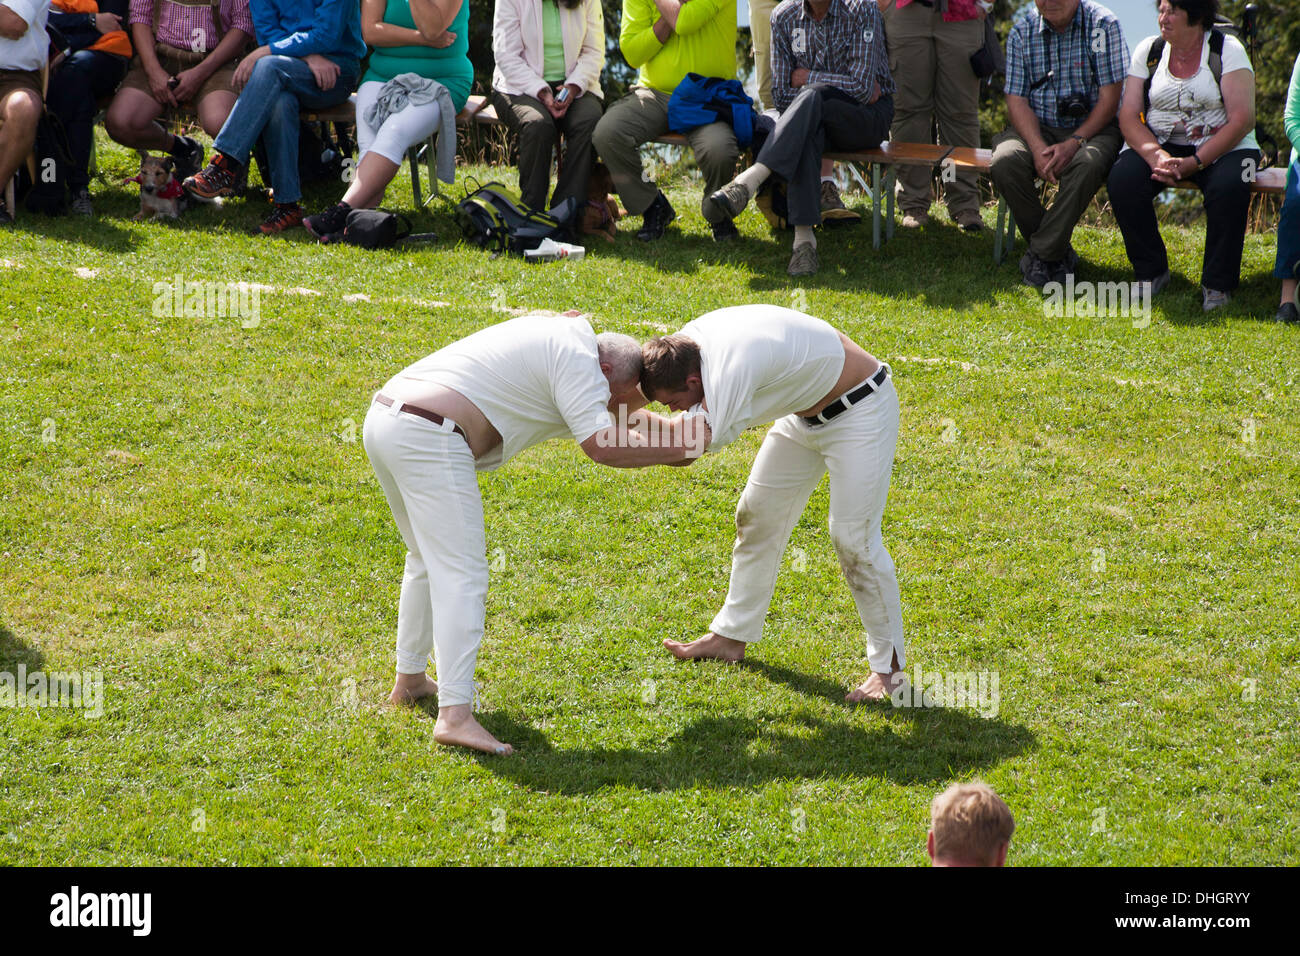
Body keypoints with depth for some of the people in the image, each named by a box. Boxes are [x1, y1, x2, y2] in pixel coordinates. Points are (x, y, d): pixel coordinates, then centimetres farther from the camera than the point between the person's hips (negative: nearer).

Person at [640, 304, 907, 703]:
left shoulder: (734, 365, -39)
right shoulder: (687, 339, -12)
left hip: (860, 411, -9)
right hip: (807, 412, 9)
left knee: (852, 537, -9)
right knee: (757, 515, 13)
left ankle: (889, 666, 2)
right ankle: (732, 635, 26)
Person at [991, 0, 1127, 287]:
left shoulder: (1103, 24, -5)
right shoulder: (1022, 30, 3)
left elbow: (1109, 98, -8)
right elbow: (1017, 100, -2)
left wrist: (1075, 142, -22)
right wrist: (1038, 147, -19)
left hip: (1091, 128, -3)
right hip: (1038, 128, 3)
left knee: (1087, 163, -36)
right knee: (1005, 161, -28)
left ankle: (1042, 253, -23)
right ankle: (1059, 252, -14)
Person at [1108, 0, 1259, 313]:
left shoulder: (1227, 49, -5)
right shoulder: (1148, 50, 5)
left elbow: (1242, 120, -12)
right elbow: (1128, 117, 0)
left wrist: (1194, 163, -21)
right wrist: (1156, 156, -20)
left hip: (1220, 146, -3)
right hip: (1159, 144, 3)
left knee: (1229, 186, -34)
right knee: (1122, 180, -26)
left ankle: (1217, 284, -17)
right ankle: (1151, 273, -8)